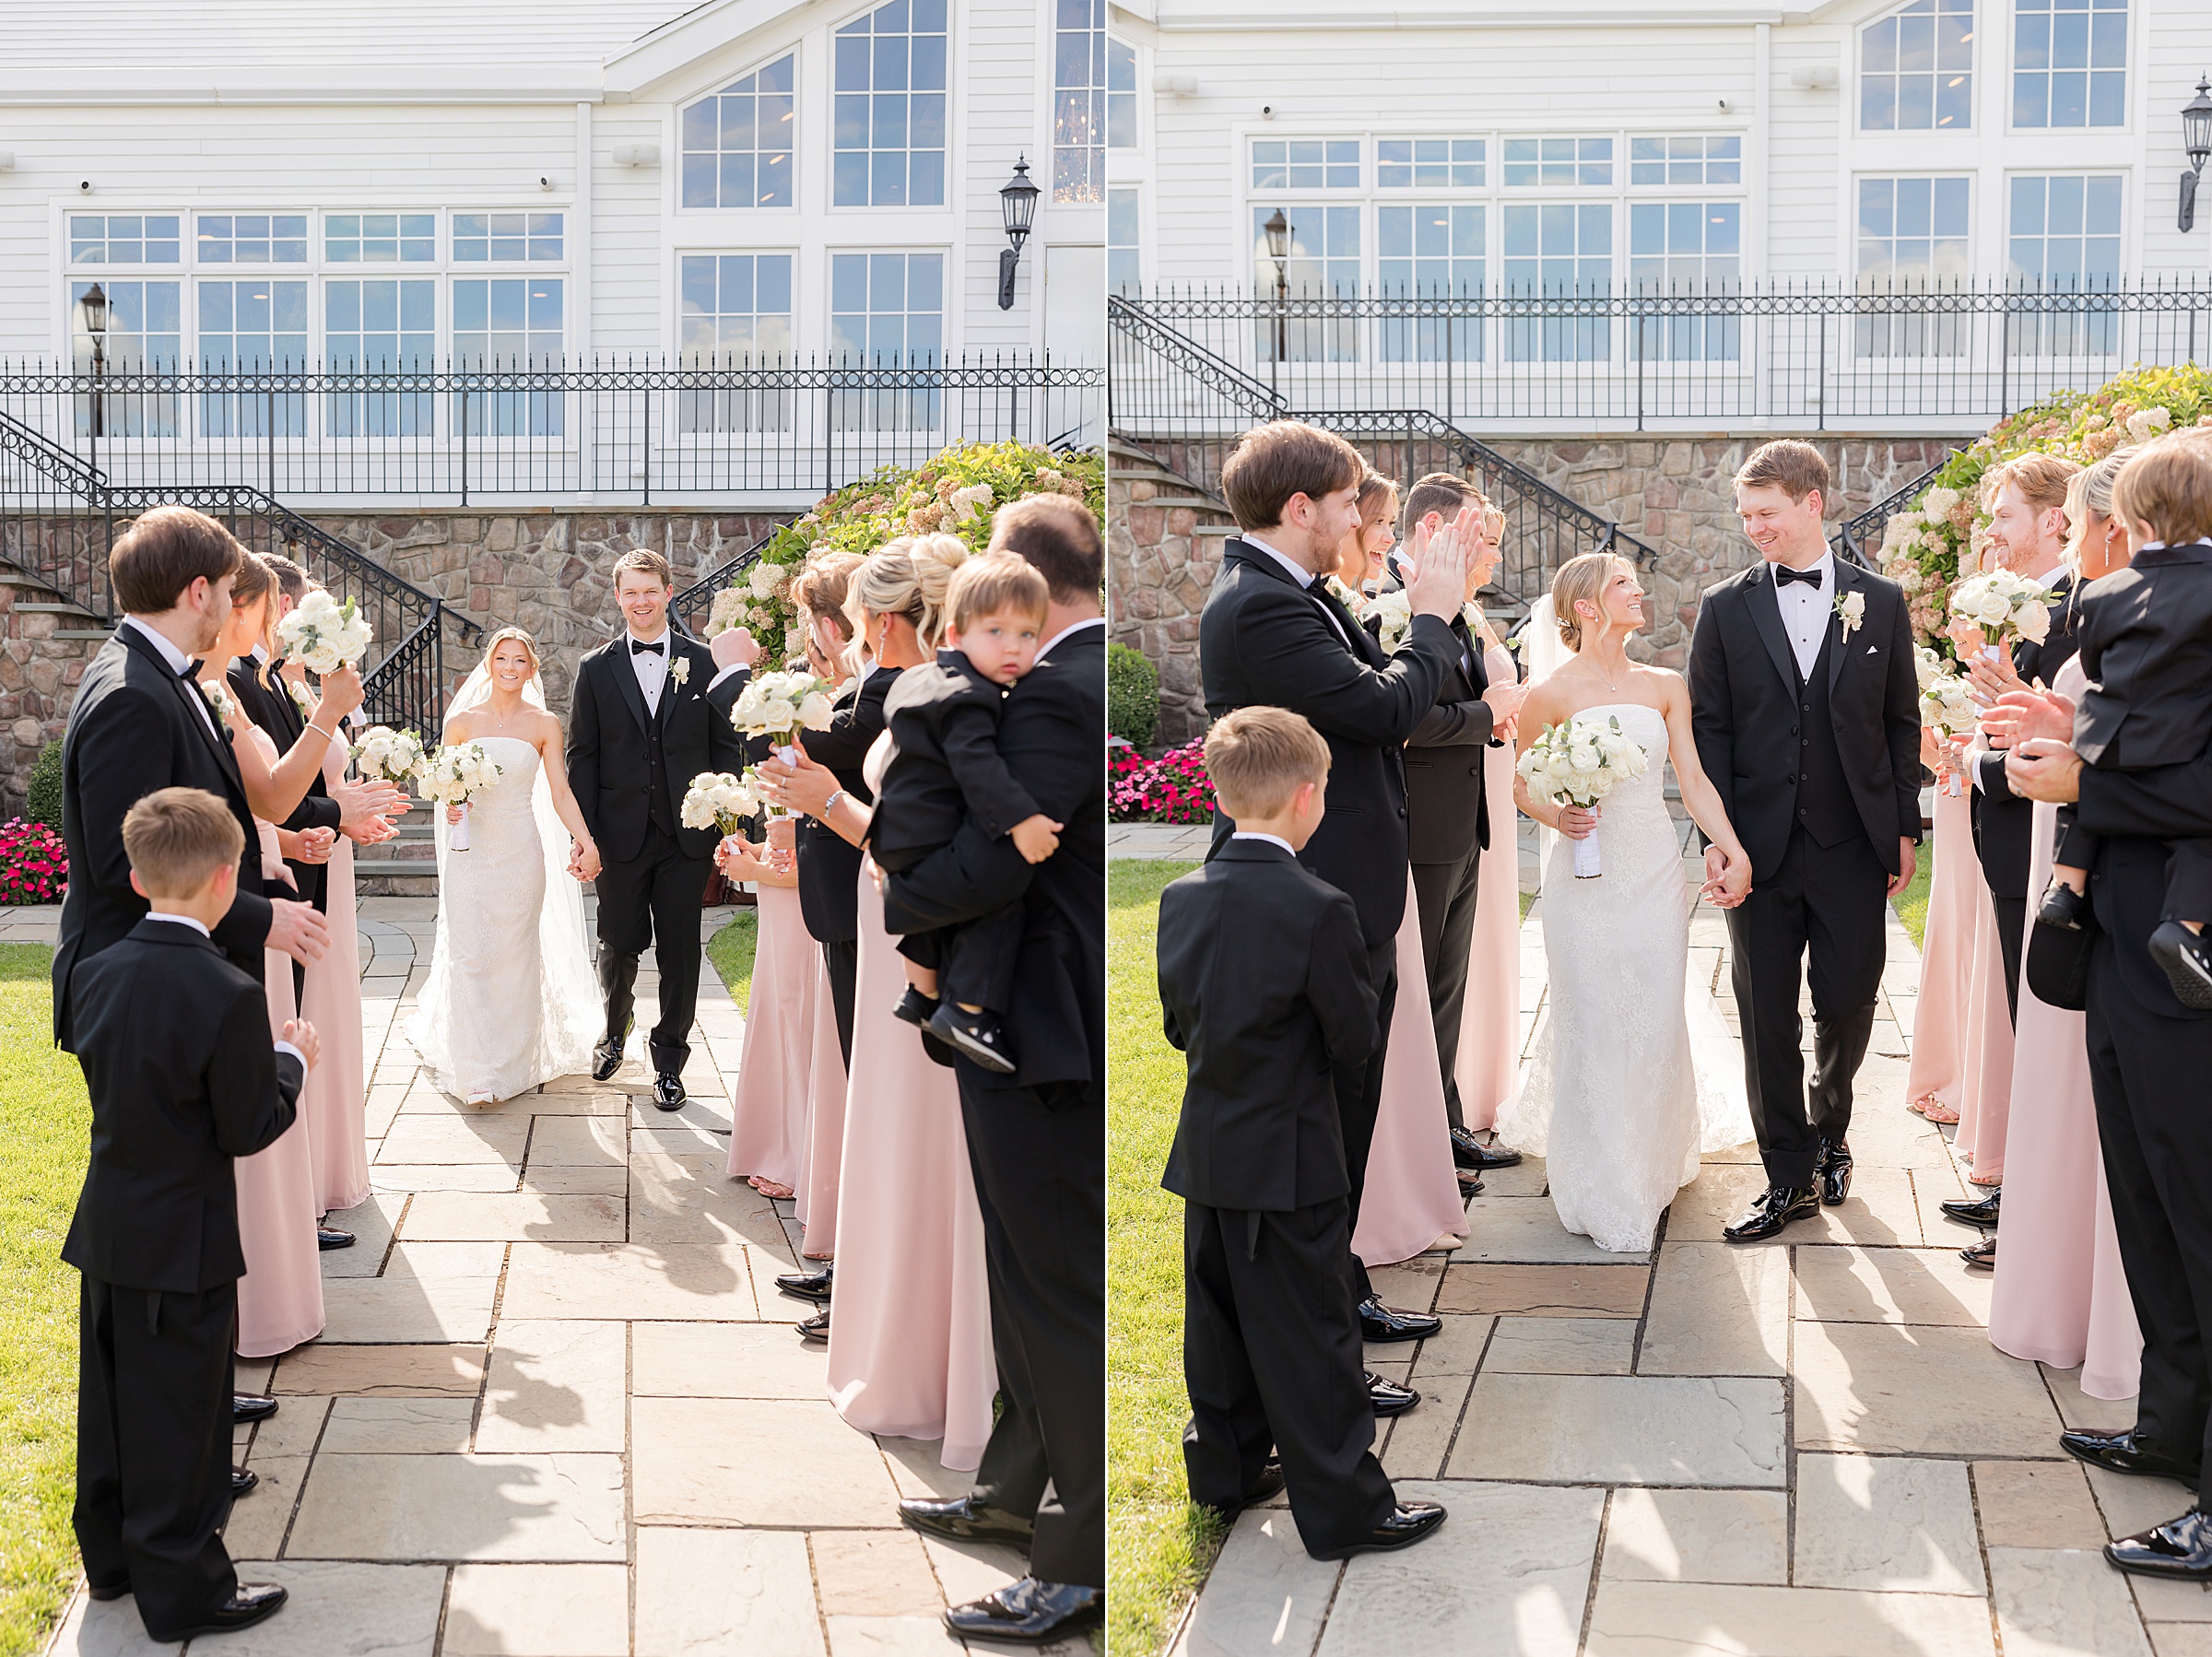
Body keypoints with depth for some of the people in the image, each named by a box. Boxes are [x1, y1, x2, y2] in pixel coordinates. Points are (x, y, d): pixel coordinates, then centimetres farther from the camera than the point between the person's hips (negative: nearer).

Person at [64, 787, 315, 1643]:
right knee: (177, 1413, 5)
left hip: (105, 1226, 7)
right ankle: (180, 1588, 17)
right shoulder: (228, 995, -24)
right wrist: (291, 1059, 0)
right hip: (182, 1243, -7)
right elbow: (251, 1128, -18)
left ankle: (109, 1556, 36)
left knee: (111, 1398, 20)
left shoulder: (95, 973, -2)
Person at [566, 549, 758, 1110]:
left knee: (680, 952, 5)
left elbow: (726, 747, 4)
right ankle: (614, 1032, 37)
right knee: (619, 946, 10)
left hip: (687, 833, 0)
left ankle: (669, 1060, 20)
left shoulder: (705, 663, 2)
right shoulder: (596, 669, 3)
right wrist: (584, 836, -4)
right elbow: (581, 756, 3)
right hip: (620, 834, 0)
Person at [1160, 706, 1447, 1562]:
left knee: (1220, 1317, 19)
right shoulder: (1318, 910, -21)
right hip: (1286, 1158, -6)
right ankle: (1343, 1507, 11)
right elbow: (1356, 1037, -13)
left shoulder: (1181, 898, -1)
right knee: (1308, 1336, 2)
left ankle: (1226, 1469, 33)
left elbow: (1179, 1024, 7)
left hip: (1205, 1151, 6)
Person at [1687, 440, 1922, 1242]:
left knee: (1848, 1004, 6)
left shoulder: (1880, 602, 4)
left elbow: (1902, 721, 8)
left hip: (1853, 844, 0)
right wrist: (1718, 836, -6)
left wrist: (1905, 827, 4)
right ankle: (1788, 1179, 14)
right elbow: (1709, 727, 2)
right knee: (1767, 1018, 2)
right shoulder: (1725, 608, 2)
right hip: (1761, 843, 0)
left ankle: (1828, 1130, 34)